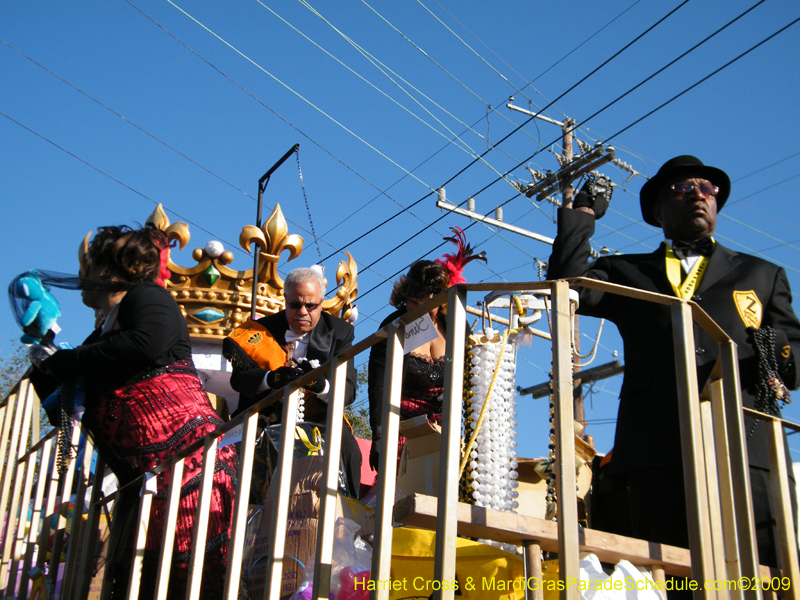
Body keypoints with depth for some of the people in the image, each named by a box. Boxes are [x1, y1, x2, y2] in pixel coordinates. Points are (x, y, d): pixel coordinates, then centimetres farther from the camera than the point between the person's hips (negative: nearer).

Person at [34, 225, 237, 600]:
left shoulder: (145, 296, 3)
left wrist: (67, 361, -9)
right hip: (139, 469, 9)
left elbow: (147, 343, -21)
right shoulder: (106, 329, 28)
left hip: (182, 443, -9)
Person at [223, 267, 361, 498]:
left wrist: (320, 384, -33)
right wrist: (271, 378, -30)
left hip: (317, 418, -1)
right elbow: (238, 378, -8)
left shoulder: (339, 332, 2)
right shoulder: (264, 328, 4)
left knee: (346, 446, -28)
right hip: (267, 416, 1)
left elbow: (348, 391, -9)